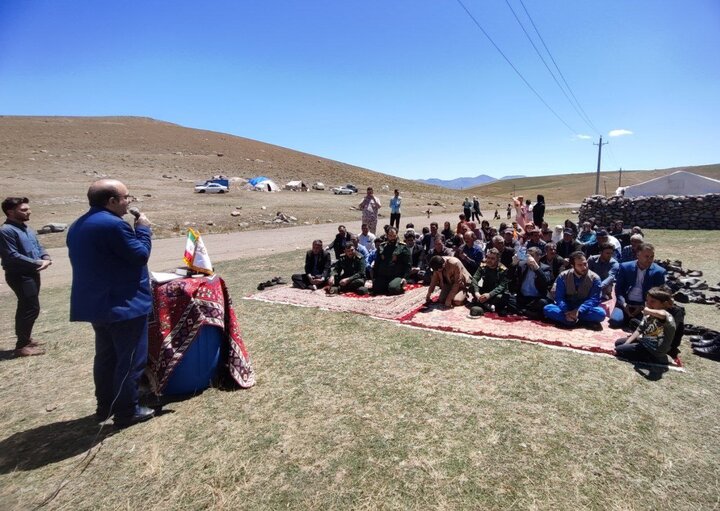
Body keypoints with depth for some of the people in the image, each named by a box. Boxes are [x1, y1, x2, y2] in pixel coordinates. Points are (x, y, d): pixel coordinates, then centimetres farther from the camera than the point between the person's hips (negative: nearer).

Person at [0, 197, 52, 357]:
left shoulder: (27, 228, 14)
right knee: (32, 308, -9)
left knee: (26, 307, 18)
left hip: (31, 273, 10)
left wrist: (46, 258, -3)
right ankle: (22, 346, 0)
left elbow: (38, 246, 17)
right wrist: (37, 263, -18)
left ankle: (25, 339, 32)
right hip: (19, 275, -10)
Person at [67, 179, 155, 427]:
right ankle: (127, 412, 12)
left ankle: (105, 406, 32)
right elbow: (140, 255, -16)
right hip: (125, 304, -10)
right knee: (130, 360, 2)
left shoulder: (78, 226, 12)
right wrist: (143, 228, -4)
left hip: (95, 303, 10)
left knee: (106, 356, 20)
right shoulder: (113, 224, -22)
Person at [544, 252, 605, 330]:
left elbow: (594, 299, -15)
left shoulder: (594, 278, -9)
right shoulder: (563, 276, -7)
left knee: (600, 313, -33)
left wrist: (578, 311, -31)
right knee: (547, 309, -27)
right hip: (566, 308, 1)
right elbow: (559, 297, -11)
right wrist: (566, 312, -29)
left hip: (584, 310, -1)